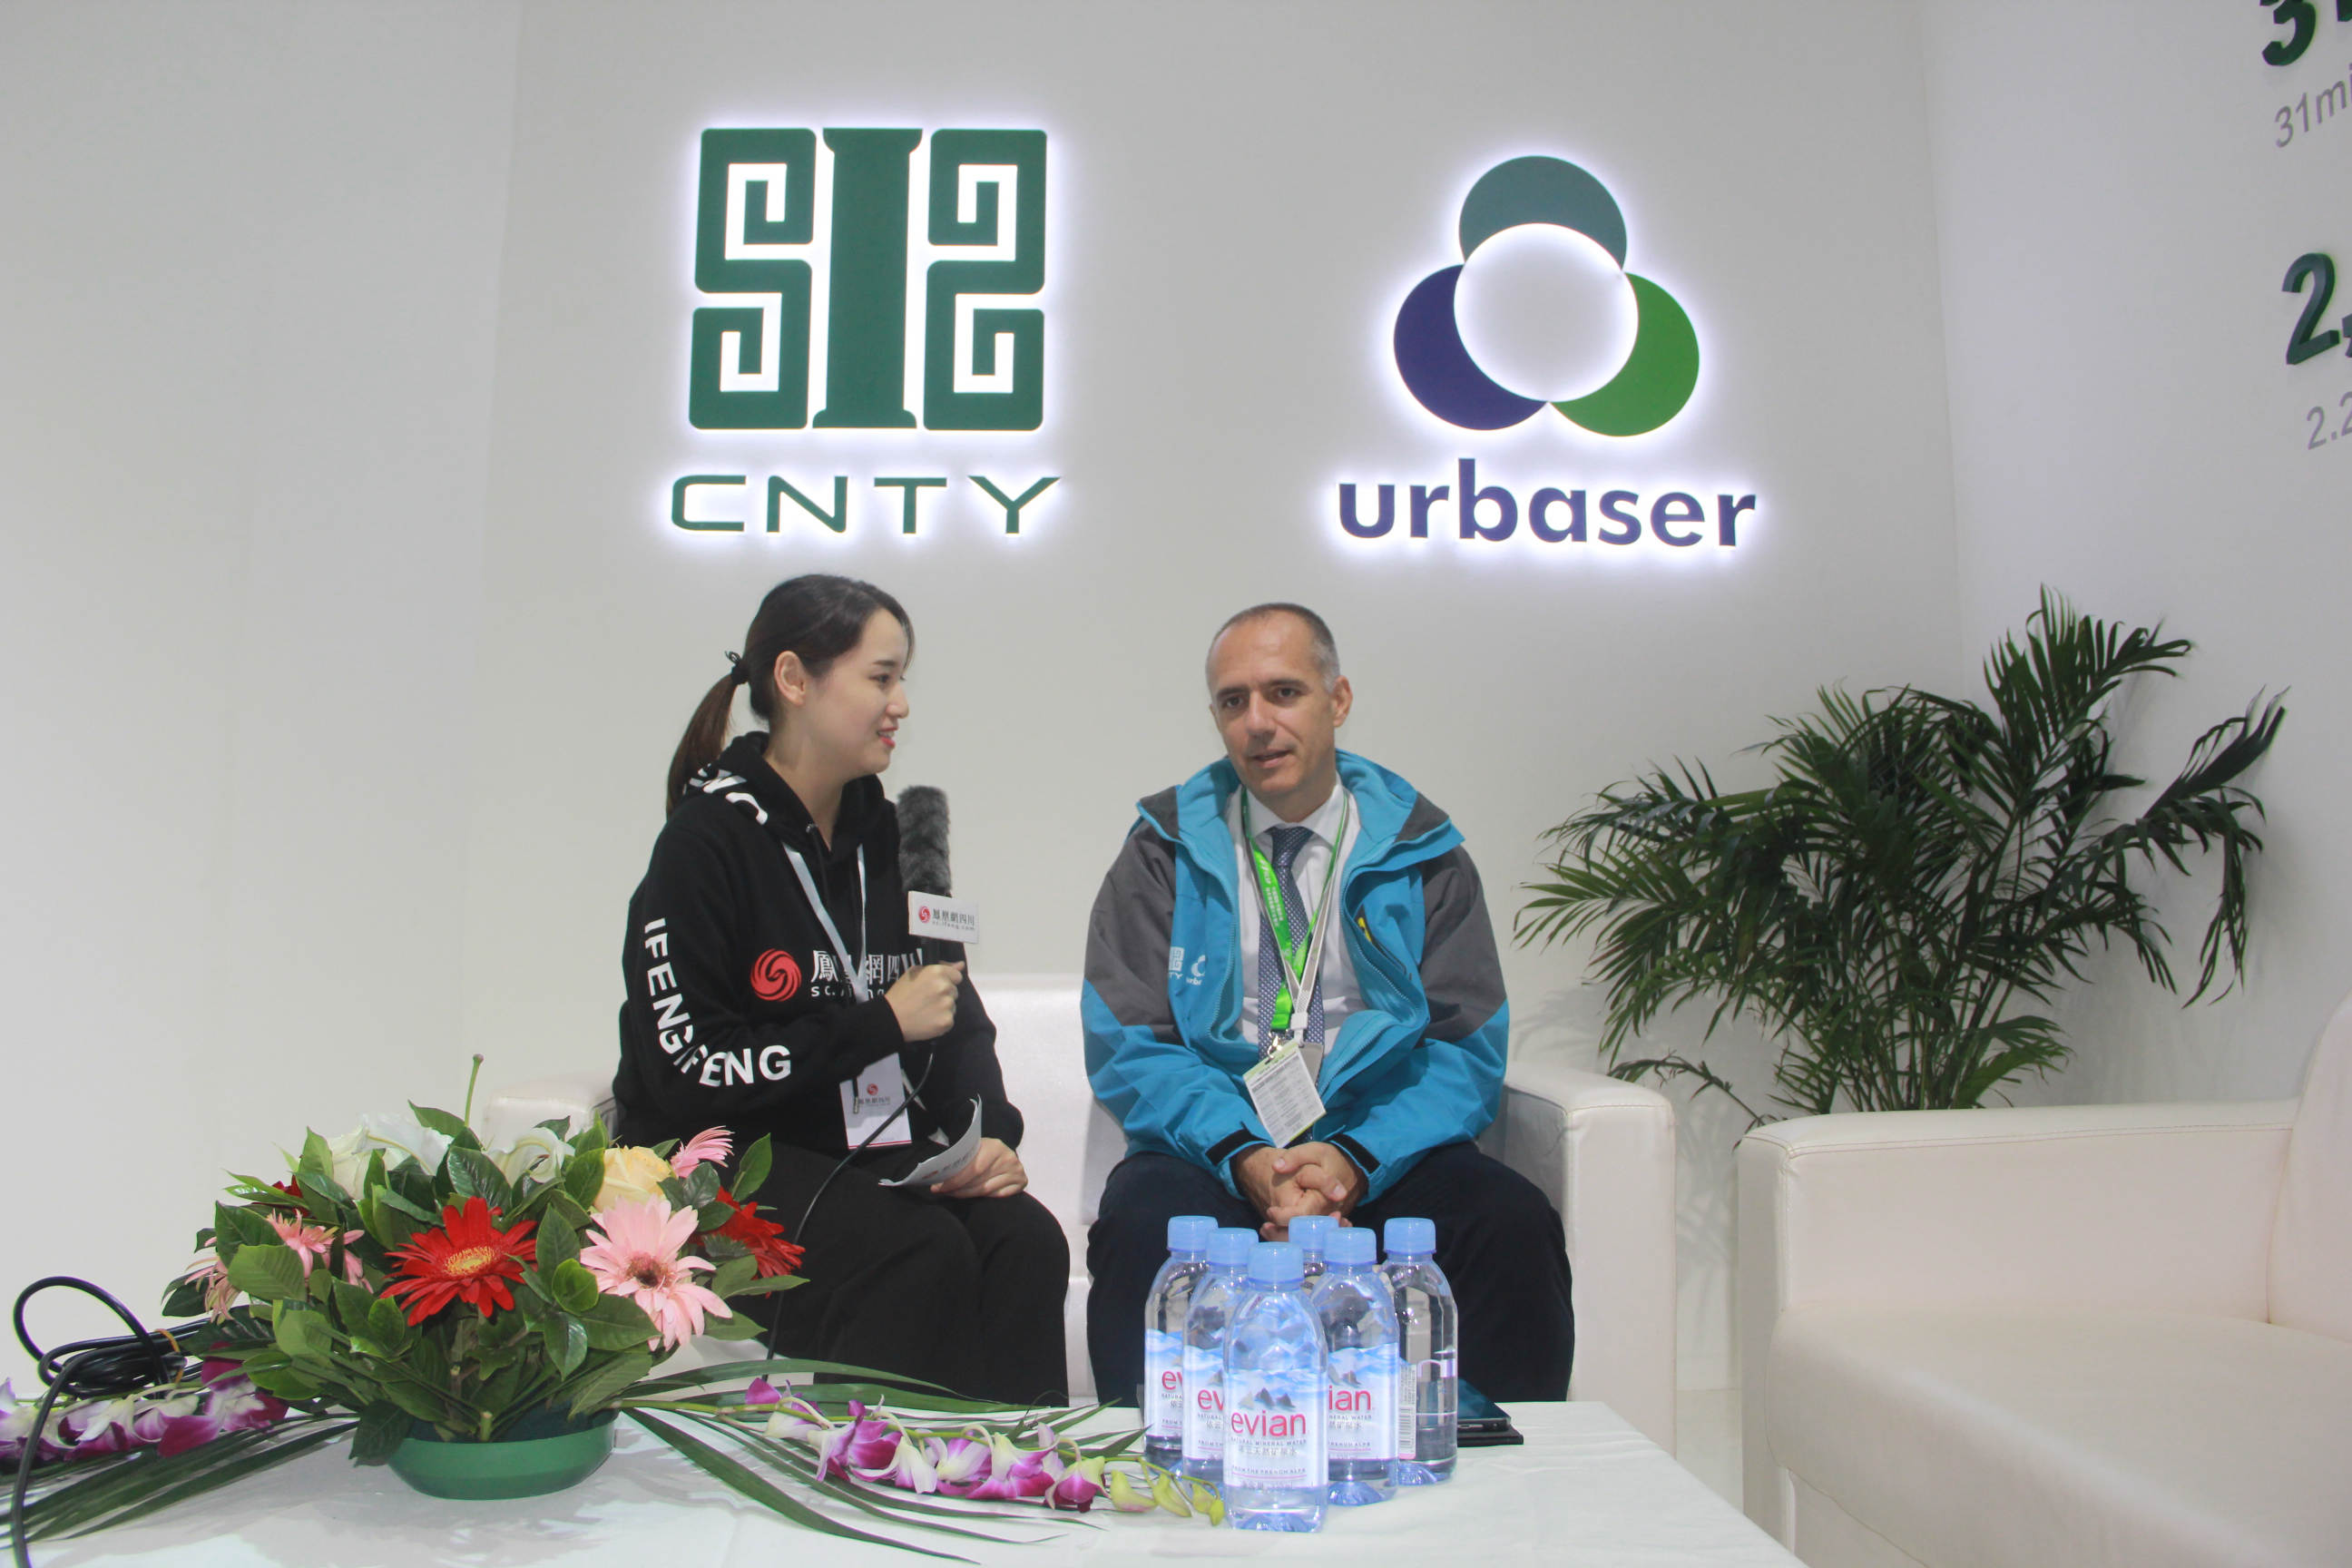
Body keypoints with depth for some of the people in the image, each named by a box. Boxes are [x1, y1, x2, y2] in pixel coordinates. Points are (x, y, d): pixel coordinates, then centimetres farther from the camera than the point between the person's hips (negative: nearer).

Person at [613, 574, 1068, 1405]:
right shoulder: (709, 839, -8)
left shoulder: (887, 836, 11)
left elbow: (958, 1019, 13)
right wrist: (881, 1025, -13)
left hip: (877, 1148, 5)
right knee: (926, 1253, -30)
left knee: (1025, 1238, -23)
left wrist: (988, 1135, -6)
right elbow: (688, 1072, -15)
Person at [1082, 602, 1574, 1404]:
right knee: (1140, 1227, -33)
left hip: (1381, 1152, 1)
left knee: (1517, 1226, -27)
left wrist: (1356, 1158, -17)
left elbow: (1467, 1049, 2)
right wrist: (1243, 1156, -18)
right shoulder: (1166, 851, 6)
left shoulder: (1420, 853, 8)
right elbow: (1128, 1046, 0)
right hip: (1212, 1150, 0)